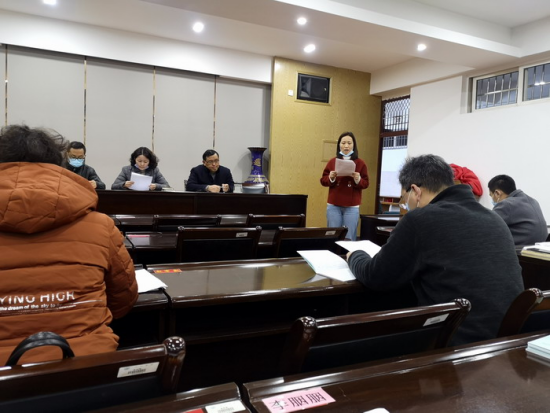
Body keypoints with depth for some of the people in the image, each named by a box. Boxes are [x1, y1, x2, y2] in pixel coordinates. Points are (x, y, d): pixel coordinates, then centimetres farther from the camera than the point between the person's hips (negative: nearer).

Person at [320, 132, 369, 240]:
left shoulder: (360, 163, 3)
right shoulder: (332, 162, 5)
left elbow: (366, 184, 3)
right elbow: (323, 181, 6)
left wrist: (358, 180, -17)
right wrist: (331, 178, -14)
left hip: (352, 207, -1)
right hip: (333, 205, 1)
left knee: (349, 238, -1)